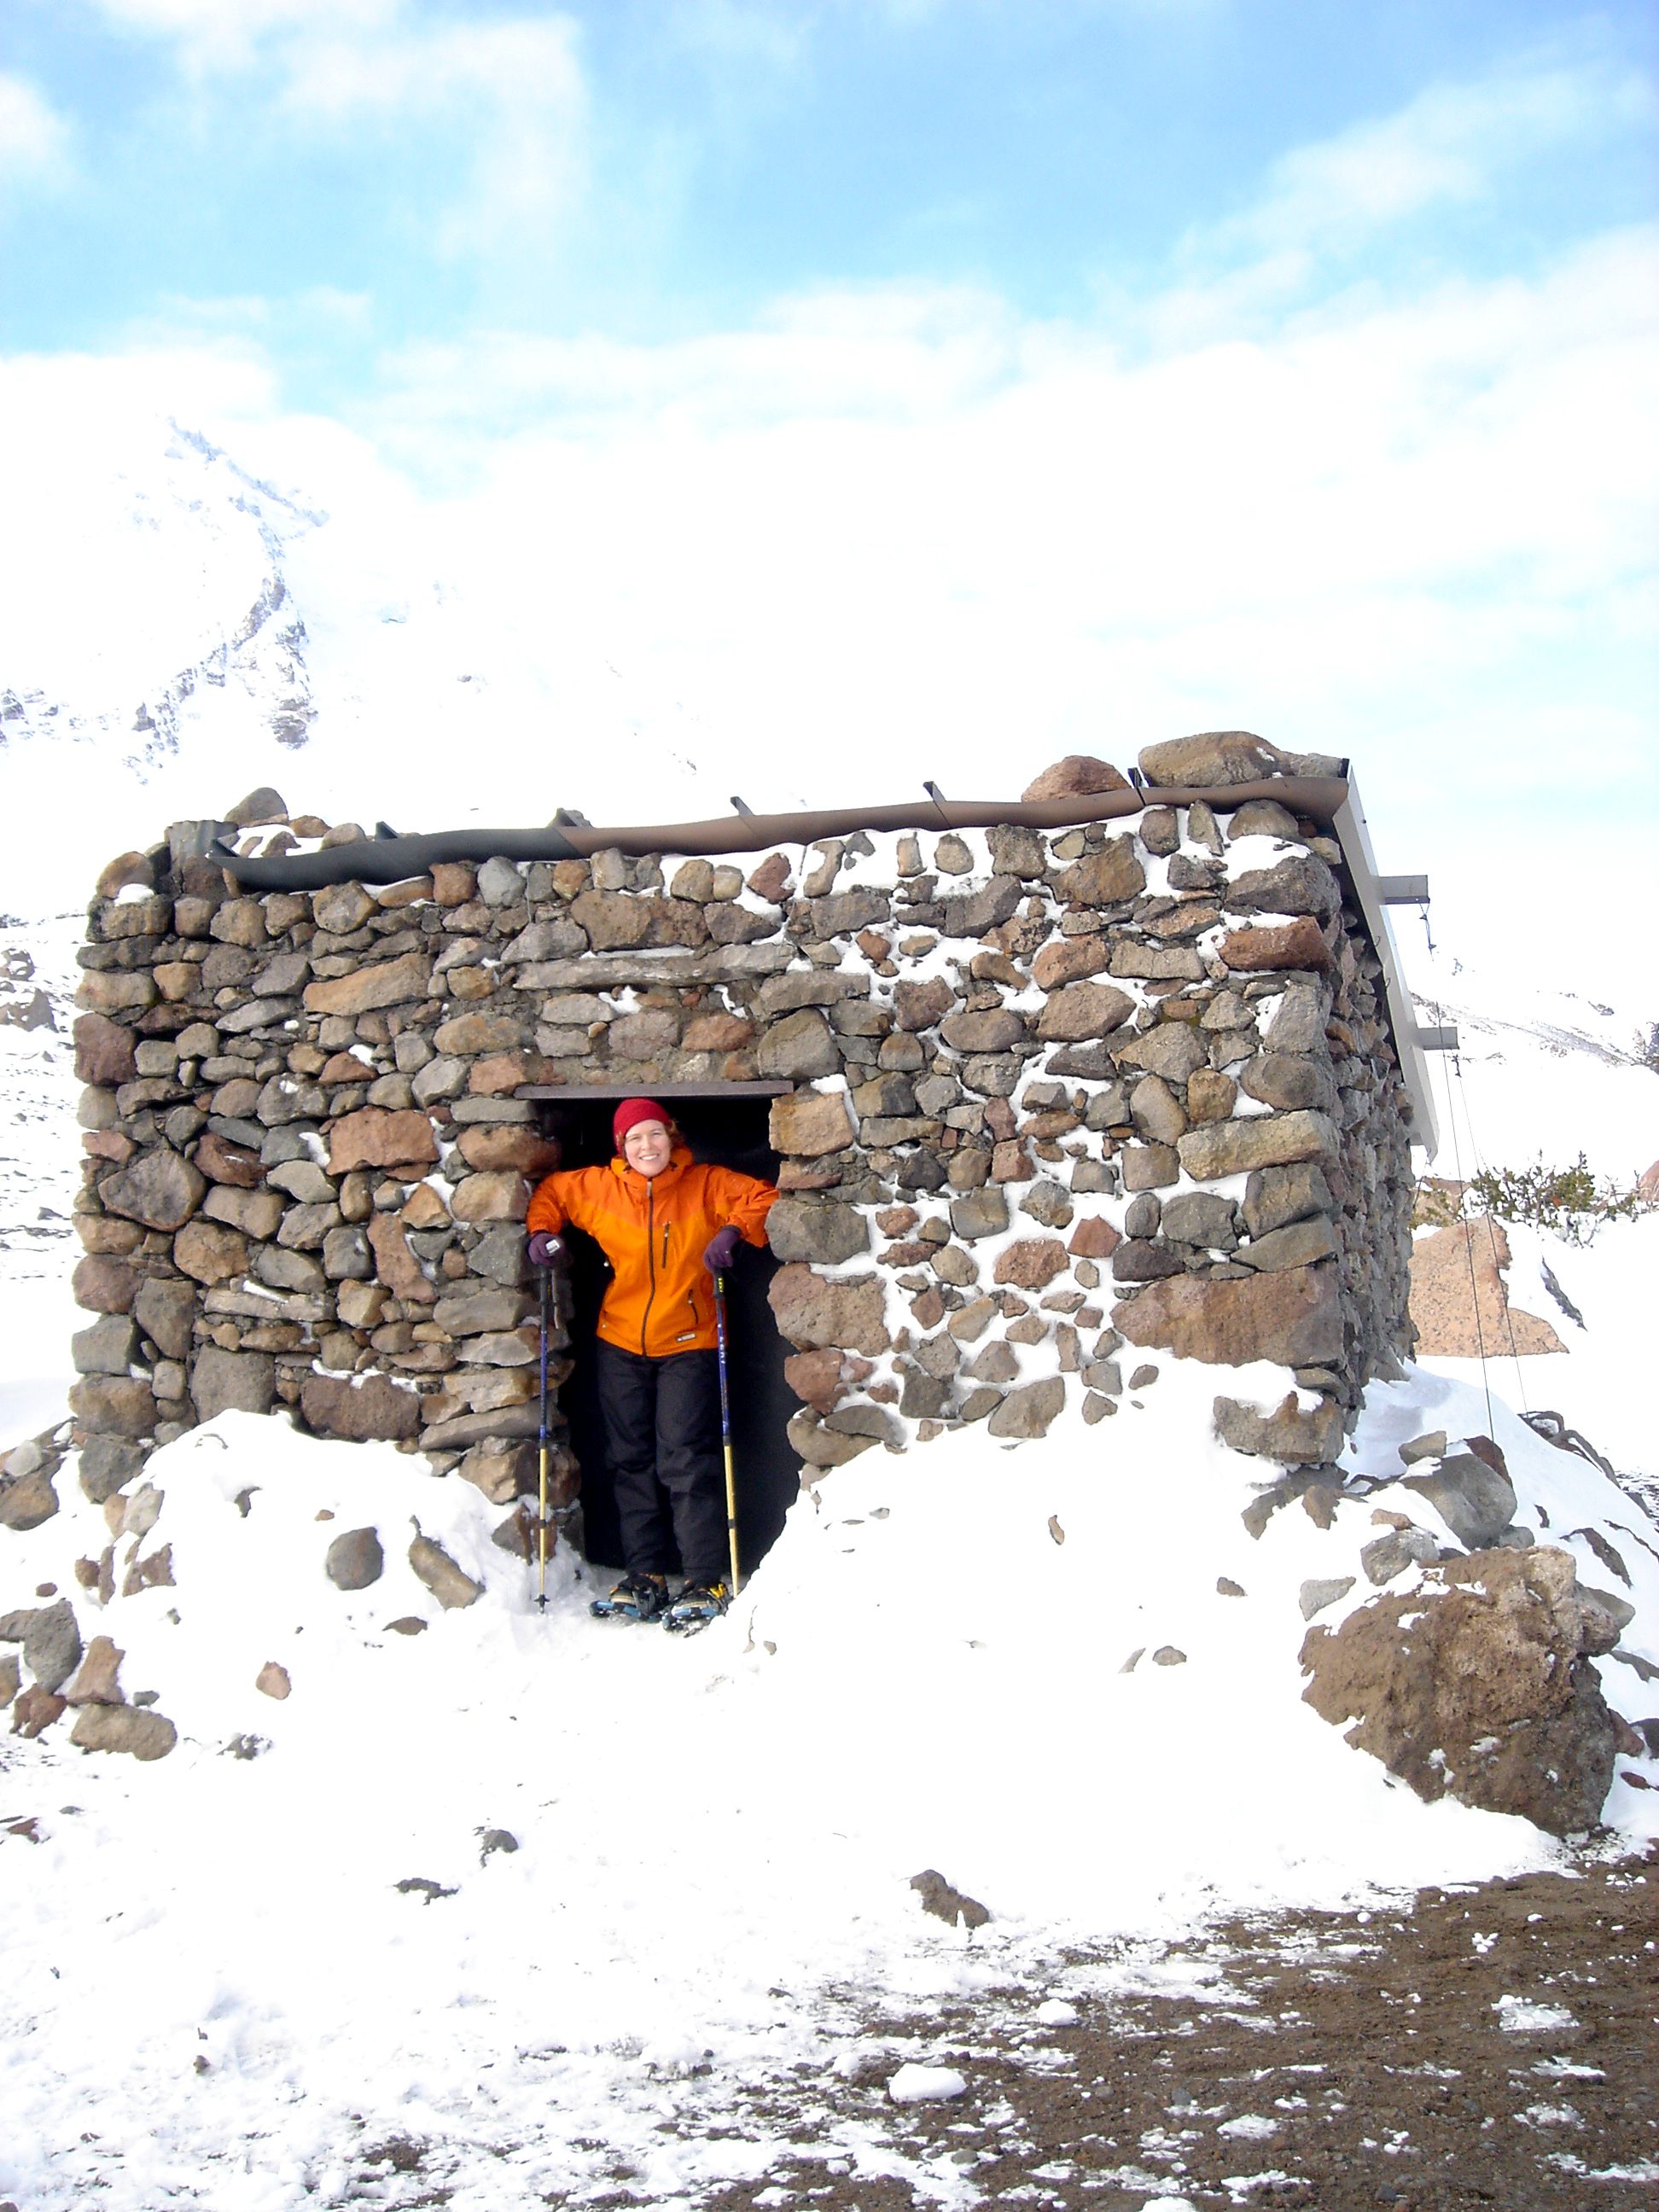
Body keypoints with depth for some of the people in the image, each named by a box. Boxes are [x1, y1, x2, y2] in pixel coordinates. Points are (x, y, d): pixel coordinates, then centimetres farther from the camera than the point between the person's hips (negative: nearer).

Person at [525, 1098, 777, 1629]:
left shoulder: (706, 1185, -6)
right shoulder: (596, 1188, 1)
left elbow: (763, 1197, -1)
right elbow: (550, 1192, 18)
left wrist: (731, 1232, -16)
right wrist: (543, 1232, 0)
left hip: (687, 1345, -4)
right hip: (620, 1345, 4)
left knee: (686, 1461, -10)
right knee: (631, 1461, 9)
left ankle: (706, 1583, -5)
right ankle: (645, 1575, 19)